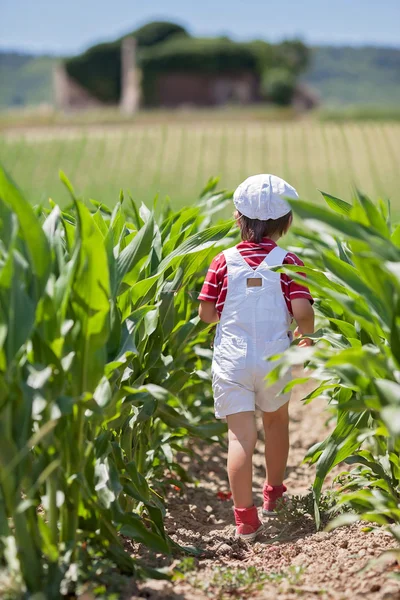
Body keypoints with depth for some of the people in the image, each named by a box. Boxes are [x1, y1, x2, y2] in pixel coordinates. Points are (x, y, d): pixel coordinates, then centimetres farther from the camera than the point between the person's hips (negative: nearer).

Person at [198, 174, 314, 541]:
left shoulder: (224, 261, -3)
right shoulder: (288, 262, -6)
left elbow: (206, 313, -1)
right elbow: (303, 313, -15)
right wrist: (307, 336, 6)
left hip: (231, 360, -1)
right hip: (275, 359, 1)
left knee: (241, 435, -3)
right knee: (276, 420, 24)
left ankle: (245, 516, -11)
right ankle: (273, 495, 41)